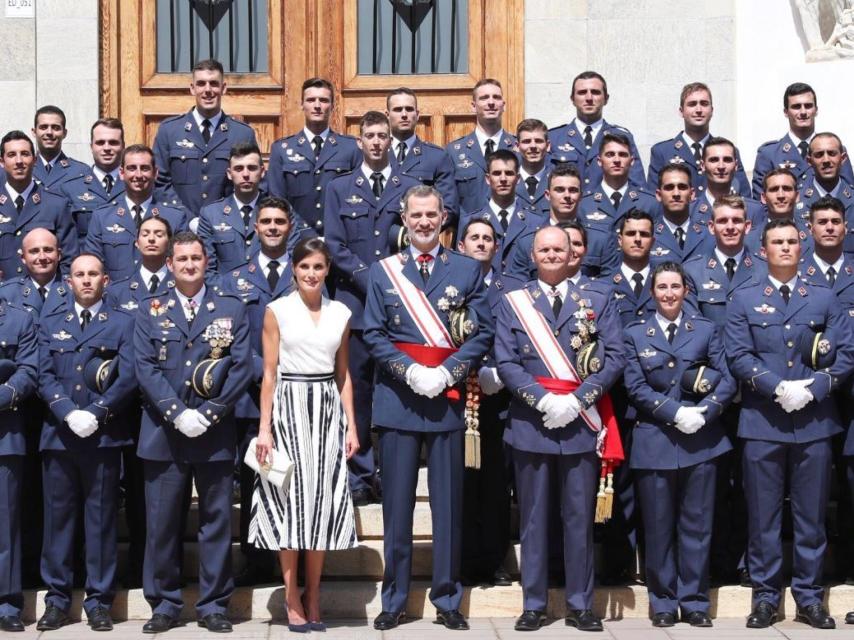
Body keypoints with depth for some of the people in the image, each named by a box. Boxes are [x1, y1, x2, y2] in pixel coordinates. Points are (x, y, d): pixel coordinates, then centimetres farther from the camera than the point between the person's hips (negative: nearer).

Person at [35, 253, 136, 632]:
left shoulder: (123, 323, 9)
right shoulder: (50, 324, 16)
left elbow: (128, 377, -3)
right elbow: (45, 377, 4)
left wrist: (96, 413, -14)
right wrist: (69, 414, -12)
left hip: (104, 435, -2)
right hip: (58, 434, 2)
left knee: (102, 518, 1)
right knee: (58, 517, 4)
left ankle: (99, 600, 6)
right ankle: (57, 598, 11)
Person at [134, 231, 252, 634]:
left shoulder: (232, 309, 6)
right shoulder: (150, 311, 8)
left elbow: (242, 367, -2)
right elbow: (145, 368, -1)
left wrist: (209, 413, -11)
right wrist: (177, 413, -13)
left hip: (215, 433, 0)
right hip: (163, 432, 1)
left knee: (216, 520, 4)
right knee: (162, 522, 3)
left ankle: (213, 605, 13)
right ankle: (164, 604, 14)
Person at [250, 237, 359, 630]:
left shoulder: (340, 313, 9)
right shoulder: (277, 310, 0)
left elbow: (343, 374, 11)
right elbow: (269, 374, -3)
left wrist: (352, 425, 5)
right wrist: (264, 428, -9)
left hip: (328, 410, 3)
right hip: (290, 407, -3)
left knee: (323, 500, 5)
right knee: (291, 499, -1)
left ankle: (313, 597, 14)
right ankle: (292, 599, 6)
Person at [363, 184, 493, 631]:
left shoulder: (467, 270, 8)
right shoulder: (382, 272, 8)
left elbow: (482, 333, 2)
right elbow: (374, 335, 3)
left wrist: (446, 373, -11)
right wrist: (411, 372, -11)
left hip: (447, 398, 0)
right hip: (397, 399, 0)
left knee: (448, 503, 4)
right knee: (397, 504, 3)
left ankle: (447, 599, 13)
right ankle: (394, 599, 12)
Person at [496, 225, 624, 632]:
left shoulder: (596, 302, 8)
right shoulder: (513, 303, 7)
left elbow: (614, 357, -1)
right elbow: (506, 361, -1)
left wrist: (577, 400, -12)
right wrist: (544, 400, -14)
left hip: (581, 425, 0)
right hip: (530, 425, 0)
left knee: (580, 518, 5)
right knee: (533, 518, 5)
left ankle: (580, 605, 13)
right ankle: (533, 605, 13)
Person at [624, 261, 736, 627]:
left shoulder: (706, 330, 9)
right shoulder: (635, 334, 7)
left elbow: (726, 381, 1)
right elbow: (636, 388, -3)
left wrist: (704, 412, -16)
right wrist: (676, 412, -15)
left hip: (701, 441, 1)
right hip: (654, 442, 0)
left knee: (697, 525, 4)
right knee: (658, 527, 4)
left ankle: (694, 601, 13)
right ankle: (663, 602, 14)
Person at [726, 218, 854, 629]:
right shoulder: (744, 300, 8)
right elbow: (738, 356, -3)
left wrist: (812, 388, -12)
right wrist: (777, 388, -15)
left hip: (814, 421, 1)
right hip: (762, 422, -1)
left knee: (811, 515, 5)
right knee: (763, 515, 3)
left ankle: (809, 597, 15)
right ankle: (765, 596, 11)